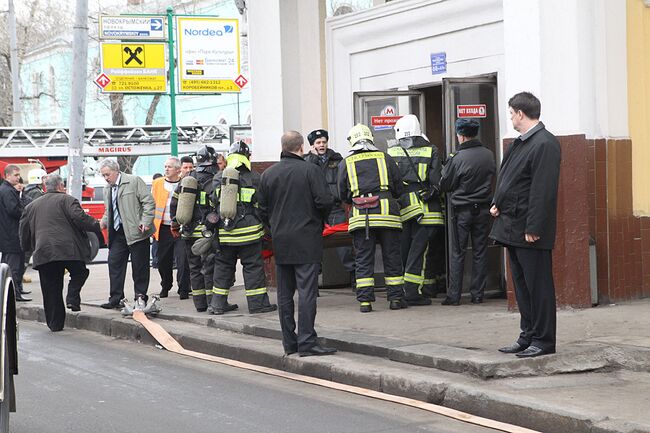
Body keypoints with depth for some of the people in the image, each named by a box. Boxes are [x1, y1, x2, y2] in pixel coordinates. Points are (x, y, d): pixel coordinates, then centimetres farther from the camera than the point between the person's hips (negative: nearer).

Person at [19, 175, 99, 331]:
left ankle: (55, 323, 8)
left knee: (51, 290, 8)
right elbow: (78, 217, -12)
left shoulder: (31, 206, 21)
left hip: (43, 252, 4)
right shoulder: (66, 200, 4)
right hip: (68, 249, -4)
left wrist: (28, 248, 34)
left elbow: (24, 229, 22)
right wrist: (96, 226, -3)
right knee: (79, 272, 19)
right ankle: (73, 298, -4)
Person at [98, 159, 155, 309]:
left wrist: (146, 222, -17)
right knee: (114, 263, 2)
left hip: (136, 231, -7)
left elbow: (149, 202, -9)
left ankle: (140, 297, 9)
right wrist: (103, 223, 6)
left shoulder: (134, 181, -6)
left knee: (139, 266, 1)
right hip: (118, 233, 7)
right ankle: (115, 299, 6)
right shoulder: (109, 189, 16)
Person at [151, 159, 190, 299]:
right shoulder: (157, 183, 9)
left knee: (182, 260, -7)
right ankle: (165, 286, 27)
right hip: (163, 228, 3)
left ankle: (183, 289, 1)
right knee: (163, 260, 10)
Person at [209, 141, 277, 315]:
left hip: (224, 234, 3)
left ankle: (218, 304, 15)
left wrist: (212, 227, 15)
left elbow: (213, 202, 5)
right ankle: (257, 303, 3)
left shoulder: (219, 178, 4)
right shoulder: (254, 178, -4)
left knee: (223, 266, 12)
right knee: (253, 267, 3)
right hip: (248, 231, -3)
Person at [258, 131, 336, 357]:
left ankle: (289, 342, 13)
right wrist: (319, 219, 7)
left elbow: (262, 209, 8)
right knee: (307, 291, -6)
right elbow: (324, 202, -13)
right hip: (306, 240, -5)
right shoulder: (310, 170, -9)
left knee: (284, 293, 10)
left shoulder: (268, 174, 6)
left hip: (280, 241, 5)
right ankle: (306, 342, -10)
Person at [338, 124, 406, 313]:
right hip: (387, 213, 0)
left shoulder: (346, 163, 7)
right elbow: (399, 189, 10)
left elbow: (342, 194, 12)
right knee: (392, 257, 8)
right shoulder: (386, 158, 8)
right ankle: (396, 298, 10)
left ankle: (364, 300, 1)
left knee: (363, 260, 4)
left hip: (360, 217, 0)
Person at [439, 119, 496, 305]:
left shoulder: (458, 158, -15)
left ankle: (454, 295, 3)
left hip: (462, 210, -4)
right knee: (480, 252, 9)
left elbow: (444, 185, -6)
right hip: (484, 208, 4)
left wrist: (448, 163, 9)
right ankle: (478, 293, 10)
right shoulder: (488, 155, 0)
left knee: (458, 253, 3)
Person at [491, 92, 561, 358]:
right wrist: (497, 203, 6)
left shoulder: (545, 144, -15)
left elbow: (544, 189, -20)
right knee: (522, 285, 14)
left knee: (538, 285, -2)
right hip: (512, 227, 10)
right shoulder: (520, 142, 14)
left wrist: (533, 228, -22)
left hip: (530, 230, -10)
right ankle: (528, 336, 22)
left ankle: (543, 340, 4)